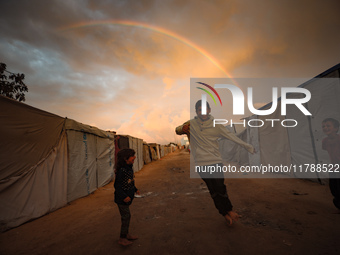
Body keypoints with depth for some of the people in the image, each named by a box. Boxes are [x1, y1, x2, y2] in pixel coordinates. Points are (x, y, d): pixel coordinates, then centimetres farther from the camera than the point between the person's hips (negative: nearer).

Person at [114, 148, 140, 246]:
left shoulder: (129, 168, 3)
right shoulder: (121, 170, -26)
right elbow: (117, 186, -24)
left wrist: (135, 189, 18)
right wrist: (124, 197, -28)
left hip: (127, 197, 9)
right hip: (122, 199, -9)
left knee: (127, 216, 20)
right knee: (125, 217, 3)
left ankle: (126, 234, 38)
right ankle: (122, 238, 21)